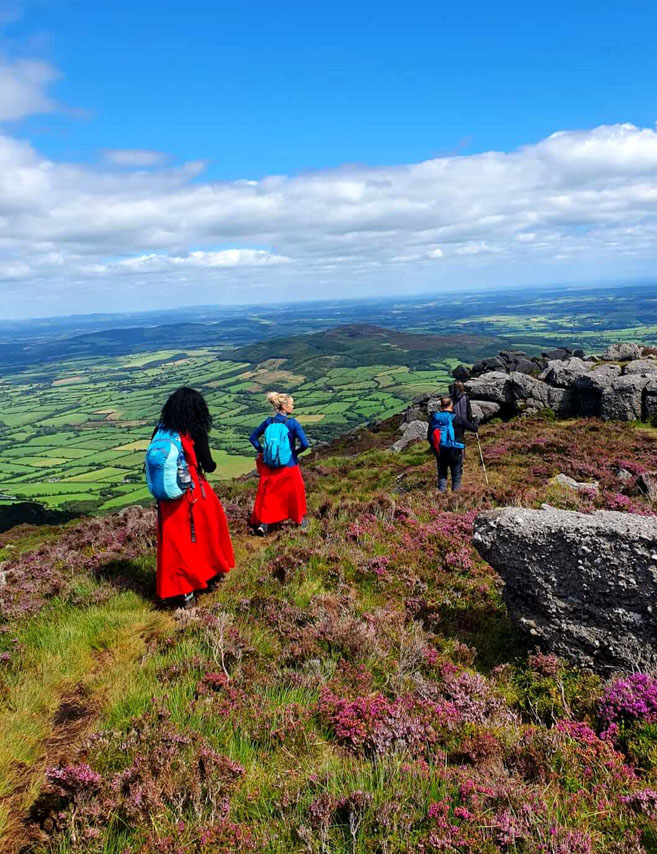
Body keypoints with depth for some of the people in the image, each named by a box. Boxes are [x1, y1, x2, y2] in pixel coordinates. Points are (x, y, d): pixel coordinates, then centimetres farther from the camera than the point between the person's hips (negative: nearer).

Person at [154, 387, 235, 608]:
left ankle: (186, 591, 16)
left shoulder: (160, 432, -5)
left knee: (176, 544, 11)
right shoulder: (195, 435, -16)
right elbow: (208, 466, -10)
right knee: (207, 533, 20)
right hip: (194, 495, -3)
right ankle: (213, 574, 36)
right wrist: (210, 463, 11)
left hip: (169, 498, 3)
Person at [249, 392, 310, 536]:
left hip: (270, 466, 3)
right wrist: (295, 452, -1)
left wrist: (263, 452, 8)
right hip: (289, 466, -3)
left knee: (267, 494, 13)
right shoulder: (293, 423, -14)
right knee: (295, 492, 18)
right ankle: (300, 520, 33)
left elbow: (253, 438, 4)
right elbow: (305, 444, -19)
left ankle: (263, 523, 2)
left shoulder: (268, 421, -2)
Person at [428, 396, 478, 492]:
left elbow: (429, 436, 6)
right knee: (456, 474, 12)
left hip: (439, 452, 3)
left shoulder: (434, 418, 0)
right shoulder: (458, 419, -11)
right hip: (455, 451, -3)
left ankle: (441, 491, 10)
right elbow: (474, 429, -4)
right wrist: (474, 421, 18)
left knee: (442, 474, 17)